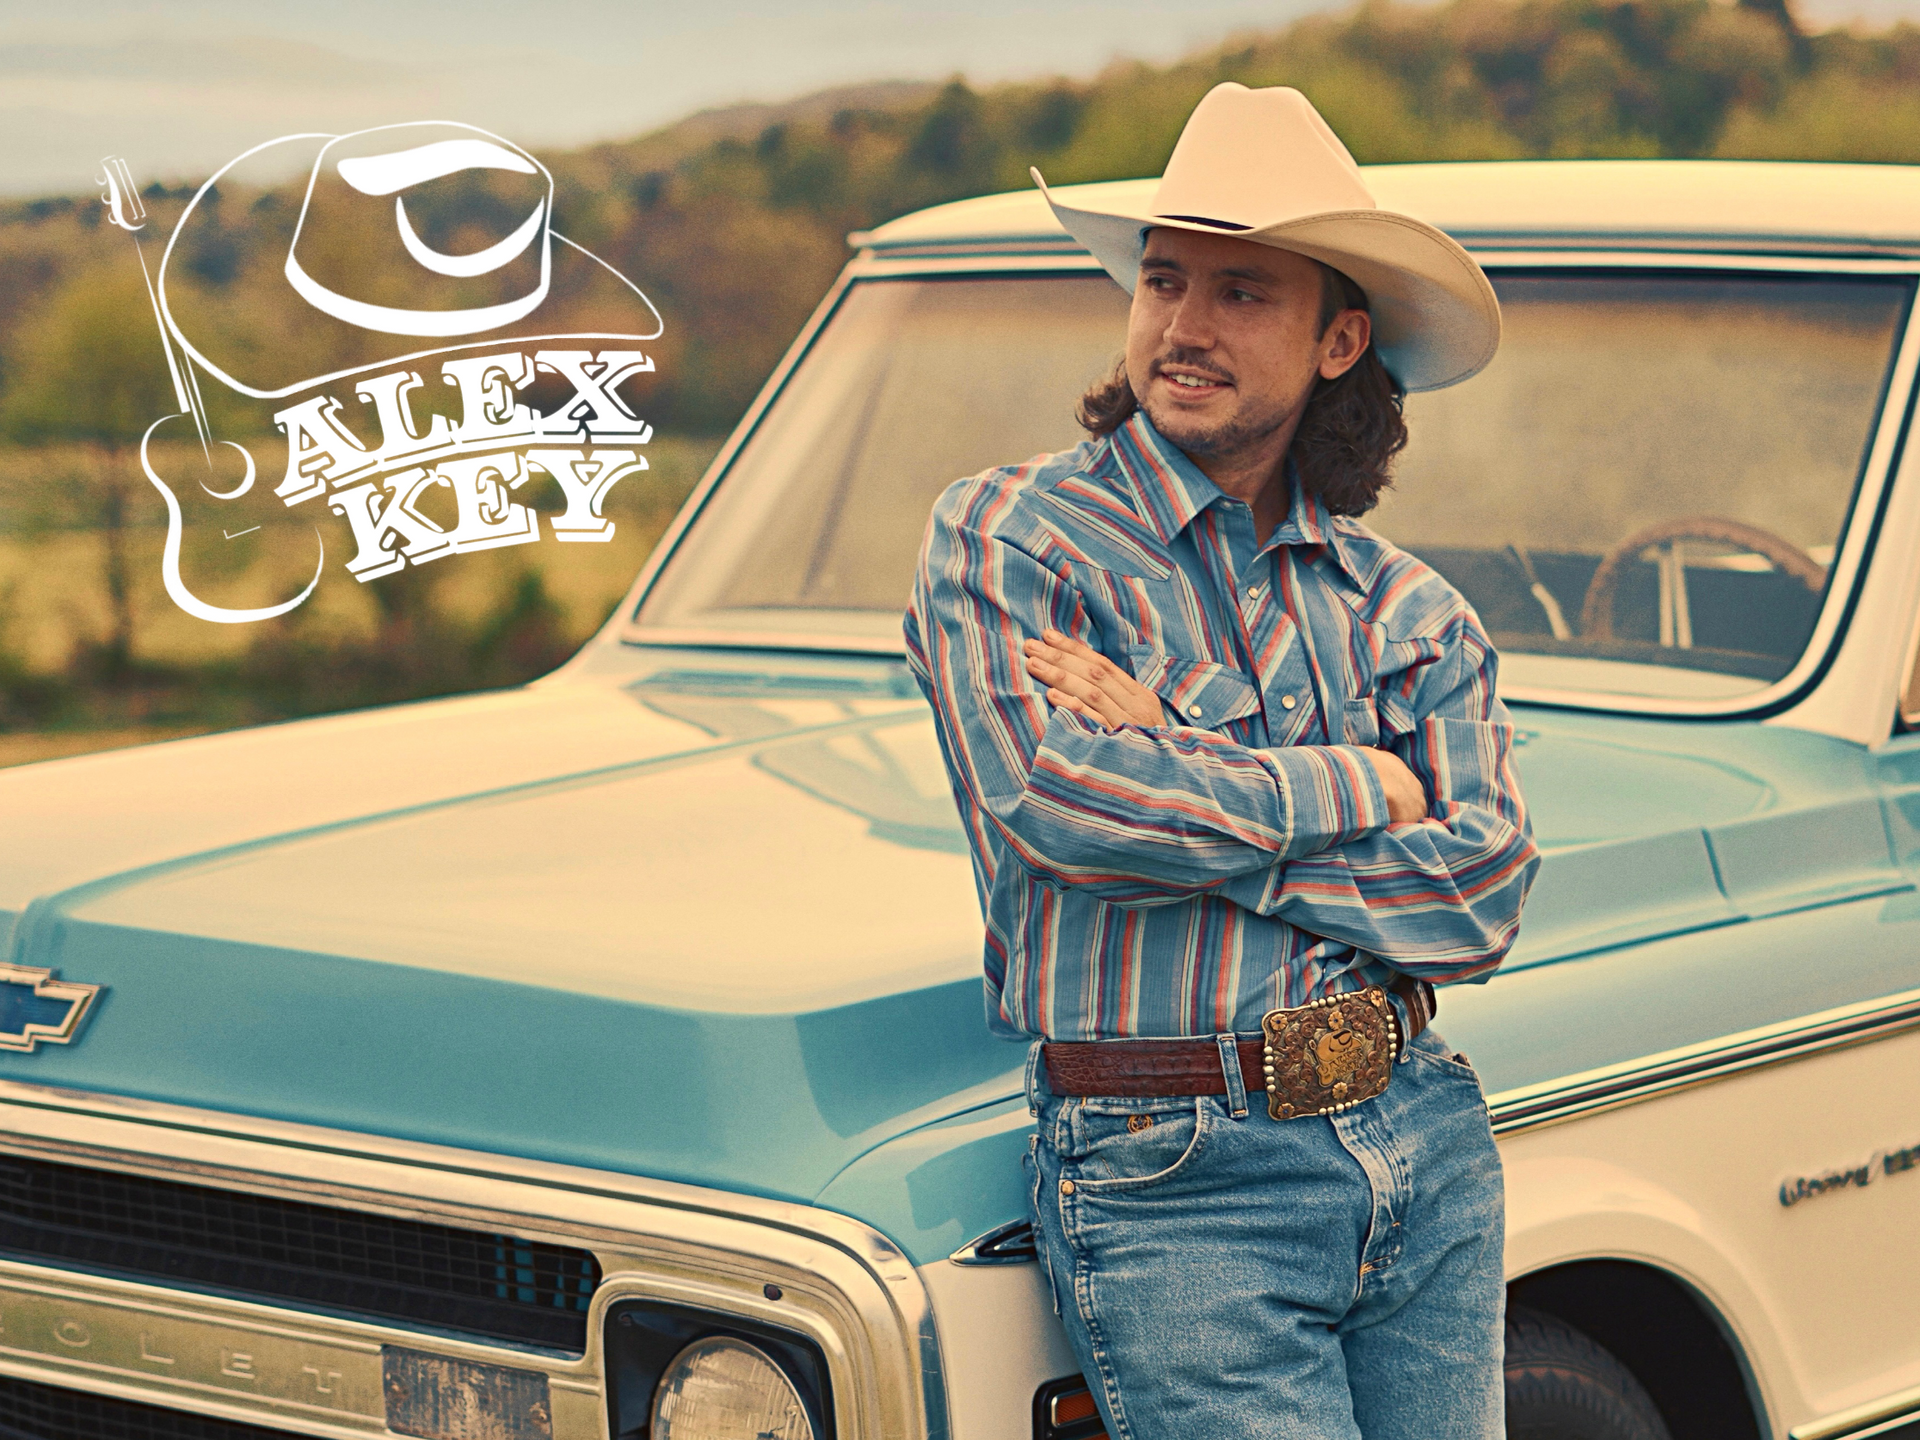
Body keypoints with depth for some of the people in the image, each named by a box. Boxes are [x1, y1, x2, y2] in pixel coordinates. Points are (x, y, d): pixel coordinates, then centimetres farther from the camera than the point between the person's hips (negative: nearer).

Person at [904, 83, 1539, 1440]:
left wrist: (1173, 767, -13)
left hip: (1427, 1150, 5)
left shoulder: (1408, 607, 9)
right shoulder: (1003, 539, -3)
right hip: (1177, 1181, -4)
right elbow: (1050, 799, -20)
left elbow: (1483, 891, -4)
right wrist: (1357, 789, -8)